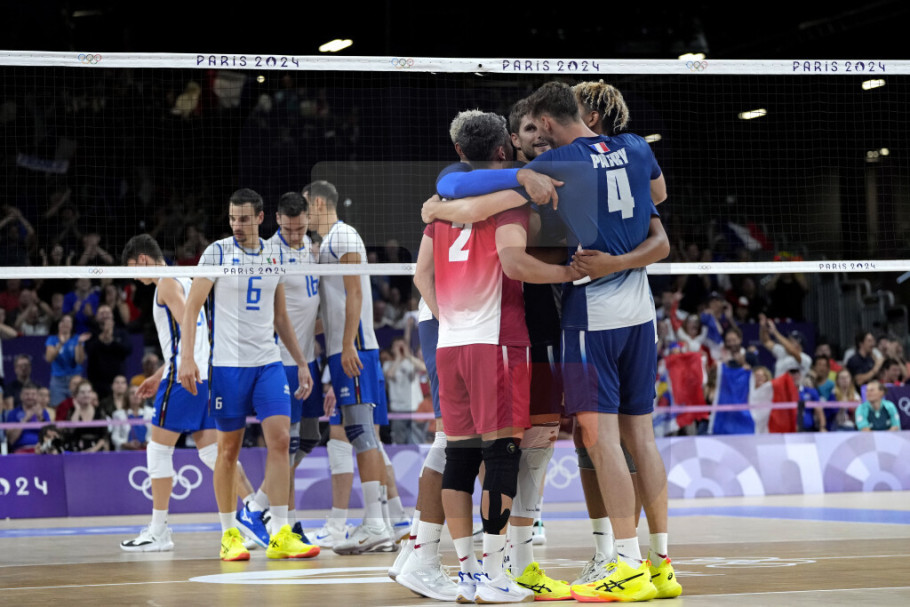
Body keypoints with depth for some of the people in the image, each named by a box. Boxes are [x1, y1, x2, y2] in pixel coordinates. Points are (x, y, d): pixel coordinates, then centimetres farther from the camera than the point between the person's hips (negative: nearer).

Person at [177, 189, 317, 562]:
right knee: (229, 449, 1)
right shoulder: (217, 252, -2)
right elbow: (192, 306, -4)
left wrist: (301, 362, 14)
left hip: (269, 363, 3)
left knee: (280, 439, -8)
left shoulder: (274, 255, 10)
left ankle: (280, 535, -6)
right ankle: (229, 534, 12)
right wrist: (187, 358, -14)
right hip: (228, 363, -3)